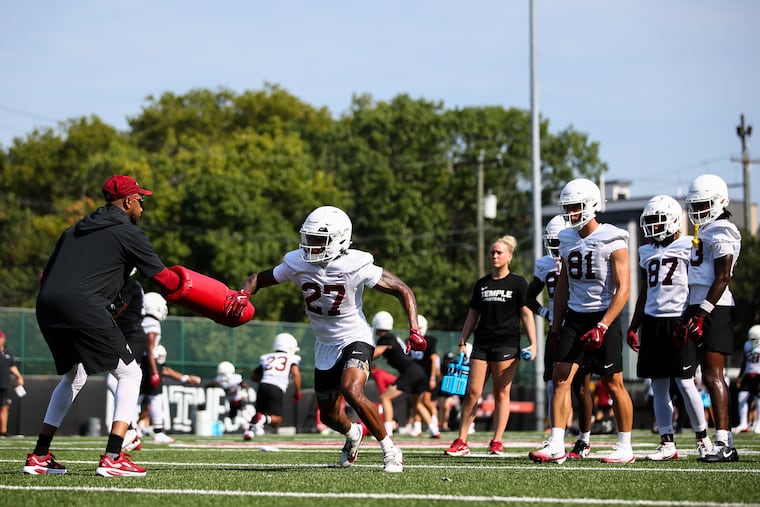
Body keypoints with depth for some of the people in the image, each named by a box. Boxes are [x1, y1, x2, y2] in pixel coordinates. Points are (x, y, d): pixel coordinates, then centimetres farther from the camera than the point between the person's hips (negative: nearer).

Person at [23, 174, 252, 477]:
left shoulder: (75, 230, 26)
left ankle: (39, 457, 25)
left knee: (73, 377, 27)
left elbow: (45, 277, 22)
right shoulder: (128, 233, 6)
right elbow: (165, 280, 5)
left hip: (46, 305, 7)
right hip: (84, 307, -7)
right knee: (129, 374, 7)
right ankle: (112, 458, -5)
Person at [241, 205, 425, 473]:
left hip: (355, 339, -5)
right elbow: (258, 279, 2)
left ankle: (389, 449, -15)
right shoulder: (297, 264, -13)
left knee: (351, 390, -32)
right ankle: (352, 434, 52)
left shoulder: (356, 266, -23)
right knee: (329, 415, 15)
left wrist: (414, 330, -26)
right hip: (325, 344, 5)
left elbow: (403, 291, -15)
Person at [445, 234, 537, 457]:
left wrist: (533, 344, -9)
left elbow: (526, 314, -1)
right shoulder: (482, 284, 15)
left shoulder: (518, 283, 3)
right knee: (472, 392, -2)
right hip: (481, 344, 4)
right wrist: (462, 342, 12)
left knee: (501, 393, -2)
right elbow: (473, 314, 19)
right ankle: (461, 442, 0)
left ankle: (496, 442, 2)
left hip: (507, 344, -4)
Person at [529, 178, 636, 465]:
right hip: (574, 316, 6)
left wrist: (603, 326, -21)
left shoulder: (612, 241, -11)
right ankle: (556, 446, -9)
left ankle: (625, 448, 13)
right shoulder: (567, 239, 9)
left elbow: (623, 289, -14)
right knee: (560, 377, -7)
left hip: (604, 316, -6)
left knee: (613, 384, 1)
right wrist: (556, 325, 13)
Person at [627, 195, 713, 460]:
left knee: (685, 383, -7)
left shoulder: (689, 247, -3)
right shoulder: (647, 252, 16)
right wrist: (633, 327, 17)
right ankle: (667, 443, 8)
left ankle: (702, 437, 8)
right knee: (658, 386, 4)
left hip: (679, 320, -6)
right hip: (652, 321, 6)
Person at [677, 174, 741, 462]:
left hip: (714, 309, -10)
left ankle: (722, 443, -17)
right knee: (711, 376, 8)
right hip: (702, 309, 10)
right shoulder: (703, 232, 20)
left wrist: (701, 315, -21)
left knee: (713, 375, -14)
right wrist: (685, 318, 21)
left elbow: (722, 277, -17)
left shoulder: (721, 232, -9)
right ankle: (727, 445, 11)